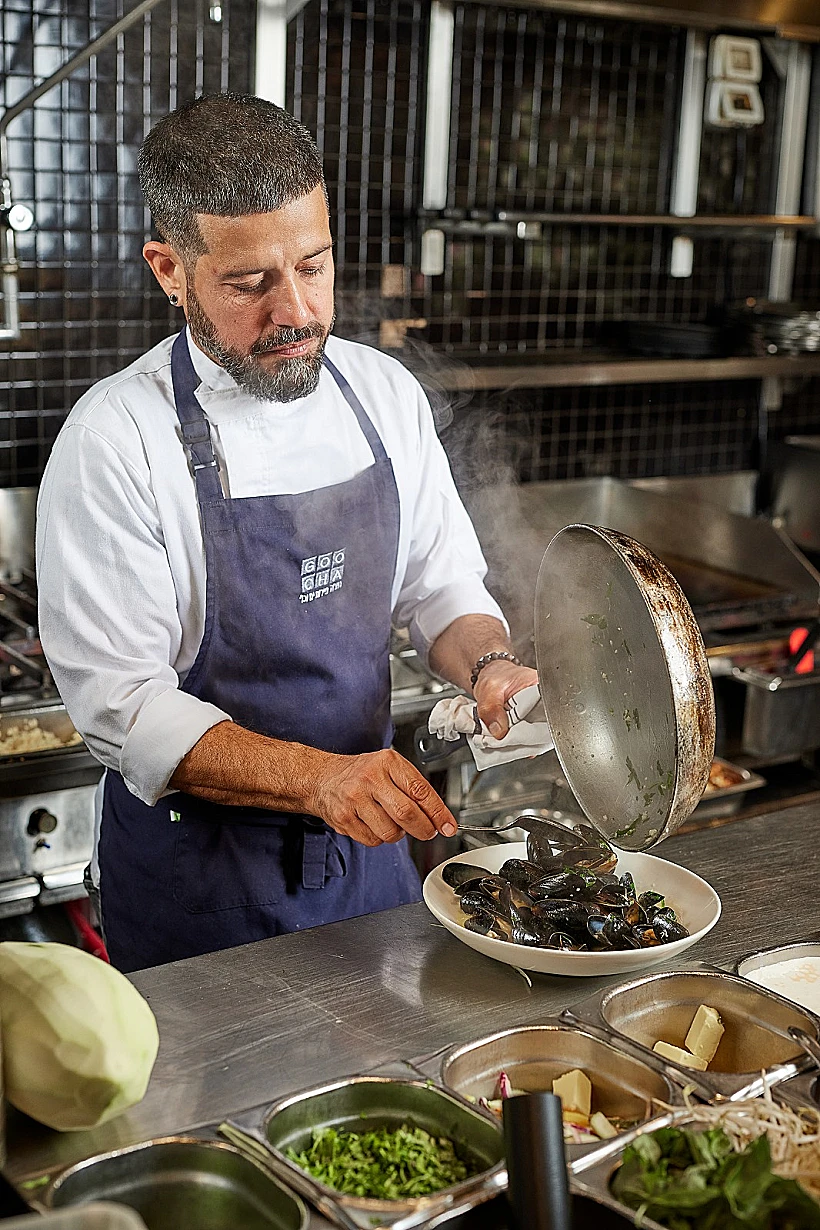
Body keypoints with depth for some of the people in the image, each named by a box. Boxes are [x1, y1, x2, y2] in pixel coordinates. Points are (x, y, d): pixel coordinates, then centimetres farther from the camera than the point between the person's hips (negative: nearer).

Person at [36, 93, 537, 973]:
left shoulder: (385, 395, -2)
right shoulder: (116, 438, -19)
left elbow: (441, 587, 6)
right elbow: (120, 703, -21)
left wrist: (490, 666, -16)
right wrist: (316, 777, -32)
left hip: (365, 839, 5)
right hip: (195, 867, -4)